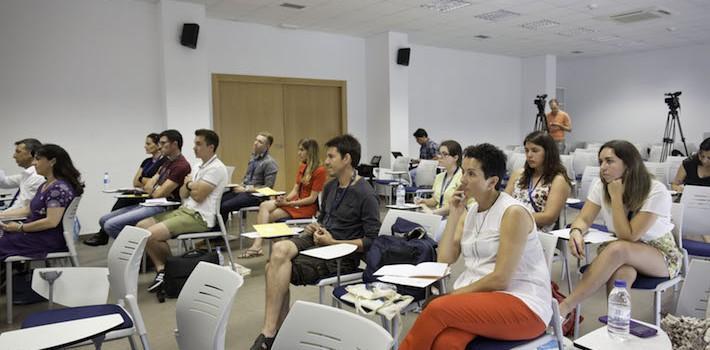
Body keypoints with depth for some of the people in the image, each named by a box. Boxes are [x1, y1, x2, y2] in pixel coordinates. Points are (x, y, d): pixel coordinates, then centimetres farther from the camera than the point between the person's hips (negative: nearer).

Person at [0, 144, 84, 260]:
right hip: (38, 233, 9)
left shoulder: (59, 187, -19)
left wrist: (19, 228, -16)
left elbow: (51, 222, -25)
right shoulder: (45, 185, 12)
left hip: (50, 239, -9)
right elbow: (28, 209, 19)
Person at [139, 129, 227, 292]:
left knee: (151, 234, -21)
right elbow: (183, 194, 17)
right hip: (185, 210, 10)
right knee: (141, 226, 1)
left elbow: (198, 195, -20)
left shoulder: (216, 168, -13)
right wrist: (189, 185, -6)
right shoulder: (200, 166, 18)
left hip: (199, 217, -10)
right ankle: (161, 269, -3)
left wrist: (188, 183, 1)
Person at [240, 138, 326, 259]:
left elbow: (312, 199, -14)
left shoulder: (320, 171, -12)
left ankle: (257, 245, -9)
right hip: (297, 201, 7)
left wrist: (289, 203, -15)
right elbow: (295, 189, 11)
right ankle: (257, 245, -28)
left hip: (308, 207, -7)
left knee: (268, 217, -19)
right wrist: (285, 198, -10)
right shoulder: (302, 167, 13)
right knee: (264, 206, -18)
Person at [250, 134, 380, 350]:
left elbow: (371, 240, -14)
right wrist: (314, 228, 3)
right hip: (315, 241, 7)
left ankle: (270, 332, -7)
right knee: (279, 249, -22)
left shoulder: (365, 195, -13)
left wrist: (333, 242, -16)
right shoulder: (330, 187, 12)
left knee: (276, 268, -21)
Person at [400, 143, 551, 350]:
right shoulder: (470, 213, 13)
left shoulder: (513, 213, -11)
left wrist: (455, 294, -9)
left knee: (437, 308, -27)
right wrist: (453, 215, -1)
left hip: (522, 304, -5)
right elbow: (444, 260, 3)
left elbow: (500, 279, -15)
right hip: (480, 297, 5)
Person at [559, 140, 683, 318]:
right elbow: (584, 219, -11)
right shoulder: (600, 185, -9)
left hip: (662, 255, -3)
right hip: (619, 253, 3)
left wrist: (616, 197, -27)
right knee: (622, 272, -36)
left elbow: (628, 236, -25)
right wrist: (576, 232, -34)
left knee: (618, 249, -37)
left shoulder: (656, 192, -22)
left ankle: (565, 307, -38)